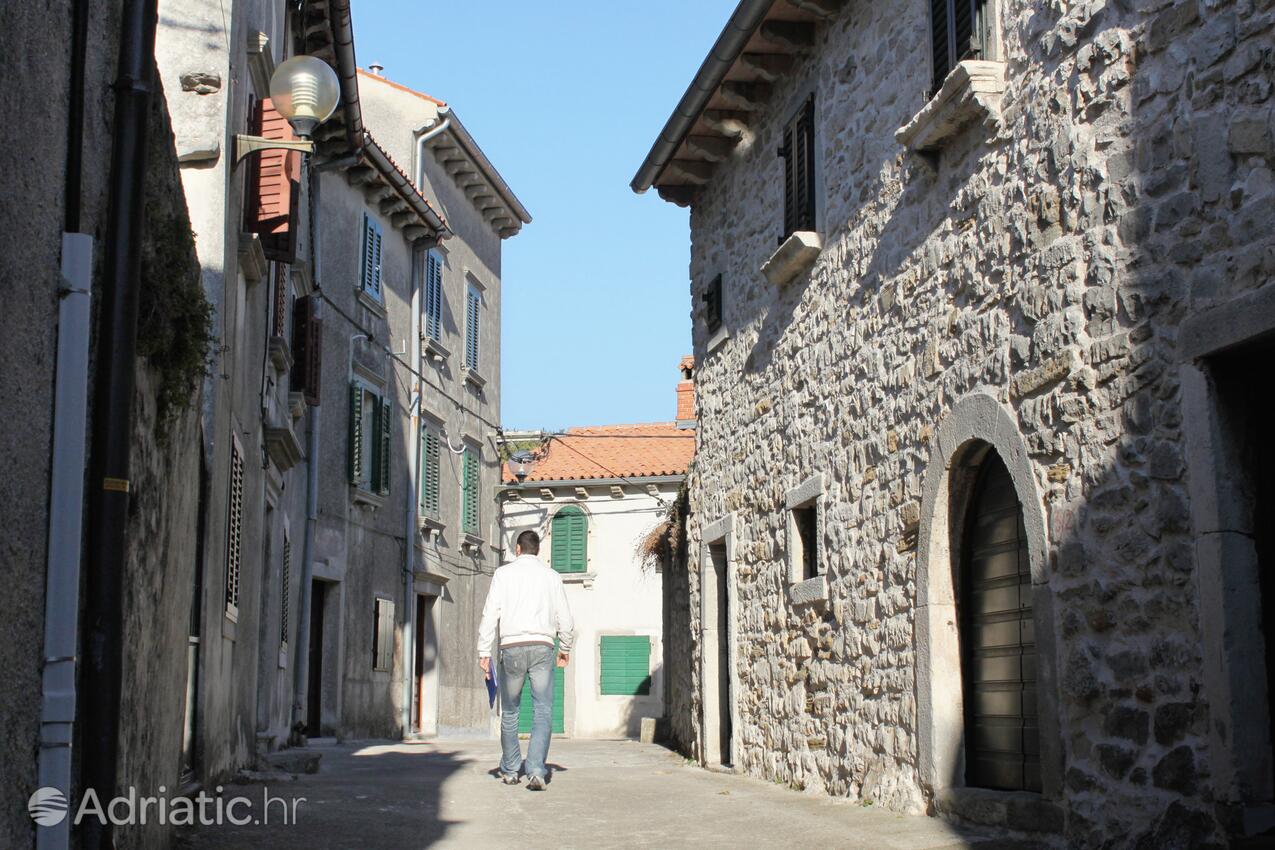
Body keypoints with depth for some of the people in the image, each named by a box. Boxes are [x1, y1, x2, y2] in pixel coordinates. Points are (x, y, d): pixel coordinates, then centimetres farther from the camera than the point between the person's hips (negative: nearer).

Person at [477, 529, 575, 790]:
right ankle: (536, 771, -17)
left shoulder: (504, 573, 6)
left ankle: (510, 771, 23)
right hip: (542, 647, 0)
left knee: (509, 712, 14)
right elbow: (565, 618, 12)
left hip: (512, 647, 0)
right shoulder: (552, 576, 10)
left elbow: (490, 614, 0)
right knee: (542, 712, -3)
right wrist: (565, 648, 27)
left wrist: (484, 651, 2)